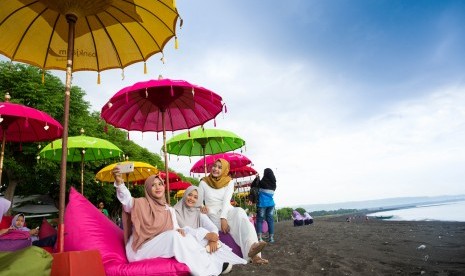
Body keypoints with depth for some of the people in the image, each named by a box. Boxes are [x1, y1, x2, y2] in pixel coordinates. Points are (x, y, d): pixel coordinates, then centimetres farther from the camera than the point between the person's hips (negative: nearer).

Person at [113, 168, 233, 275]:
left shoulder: (169, 210, 13)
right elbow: (126, 199, -23)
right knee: (173, 236, -28)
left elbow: (176, 229, 7)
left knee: (185, 236, -19)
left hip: (161, 247, 5)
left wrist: (179, 231, -19)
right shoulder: (140, 204, -3)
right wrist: (119, 182, -44)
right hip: (139, 250, -5)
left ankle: (208, 262, -19)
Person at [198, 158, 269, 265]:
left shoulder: (229, 182, 5)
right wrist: (202, 207, -18)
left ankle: (251, 248, -56)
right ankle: (252, 254, -52)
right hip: (213, 214, -1)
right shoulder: (204, 182, 4)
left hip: (227, 211, 1)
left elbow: (226, 201, -9)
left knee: (240, 211, -37)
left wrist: (224, 218, -24)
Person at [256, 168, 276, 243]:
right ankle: (271, 237, 9)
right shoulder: (273, 183, 4)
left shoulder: (262, 181, -10)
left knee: (260, 220, 0)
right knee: (270, 220, 8)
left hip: (262, 203, -4)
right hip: (271, 203, 4)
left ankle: (259, 238, -7)